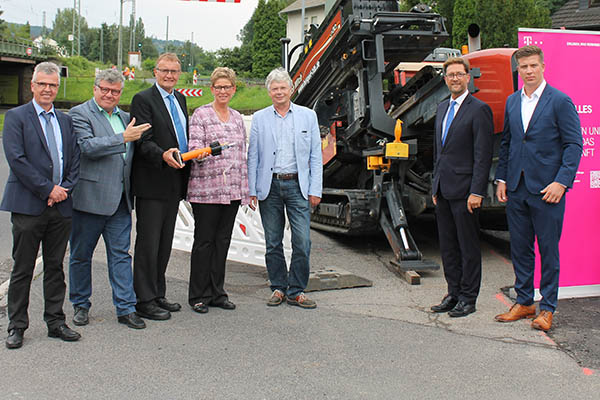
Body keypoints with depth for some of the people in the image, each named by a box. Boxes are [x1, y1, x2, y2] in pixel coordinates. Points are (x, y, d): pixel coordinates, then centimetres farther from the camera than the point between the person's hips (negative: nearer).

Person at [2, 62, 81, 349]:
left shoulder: (66, 120, 14)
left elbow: (75, 160, 12)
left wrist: (65, 189, -5)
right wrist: (48, 189, -14)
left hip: (61, 206, 4)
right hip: (28, 205, -4)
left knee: (55, 266, 11)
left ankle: (55, 322, 20)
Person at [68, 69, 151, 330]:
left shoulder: (124, 117, 15)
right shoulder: (79, 113, -4)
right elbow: (88, 146, -19)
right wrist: (123, 138, -21)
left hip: (120, 199, 5)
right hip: (89, 197, -5)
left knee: (120, 254, 5)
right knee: (81, 255, 8)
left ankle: (126, 308, 10)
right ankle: (80, 305, 24)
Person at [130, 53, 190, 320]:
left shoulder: (180, 99, 17)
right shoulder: (143, 99, -7)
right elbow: (144, 141, -17)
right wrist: (163, 155, -33)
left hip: (174, 183, 8)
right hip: (152, 184, -8)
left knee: (165, 243, 14)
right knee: (148, 243, -3)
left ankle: (158, 295, 24)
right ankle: (144, 301, 5)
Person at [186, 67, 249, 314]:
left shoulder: (237, 118, 16)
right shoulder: (201, 114, -1)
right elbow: (194, 148, -10)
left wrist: (245, 189, 14)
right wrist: (211, 149, -33)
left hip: (232, 190, 5)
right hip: (206, 188, -5)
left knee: (223, 240, 9)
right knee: (204, 241, -1)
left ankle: (217, 293, 18)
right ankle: (198, 295, 9)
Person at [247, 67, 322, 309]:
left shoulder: (308, 116, 6)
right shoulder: (259, 119, 7)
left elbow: (315, 156, 5)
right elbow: (252, 157, 7)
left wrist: (315, 190, -2)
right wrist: (251, 190, 0)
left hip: (297, 185, -1)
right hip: (269, 187, 1)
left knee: (302, 242, -4)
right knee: (273, 243, 7)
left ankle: (295, 291, 8)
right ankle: (278, 288, 20)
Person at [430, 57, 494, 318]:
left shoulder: (479, 110, -8)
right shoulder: (442, 108, 16)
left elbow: (483, 155, -13)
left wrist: (477, 192, -18)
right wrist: (436, 186, 16)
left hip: (464, 189, -8)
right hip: (443, 189, 8)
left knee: (468, 247, 1)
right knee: (448, 246, 13)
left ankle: (468, 299, 11)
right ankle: (454, 294, 24)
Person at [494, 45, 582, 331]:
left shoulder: (560, 101, -5)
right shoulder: (512, 102, 12)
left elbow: (574, 144, -6)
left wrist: (561, 181, -15)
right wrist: (501, 178, 10)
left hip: (546, 189, -5)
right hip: (516, 188, 5)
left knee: (548, 250, 3)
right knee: (519, 248, 11)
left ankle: (547, 308, 14)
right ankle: (524, 302, 24)